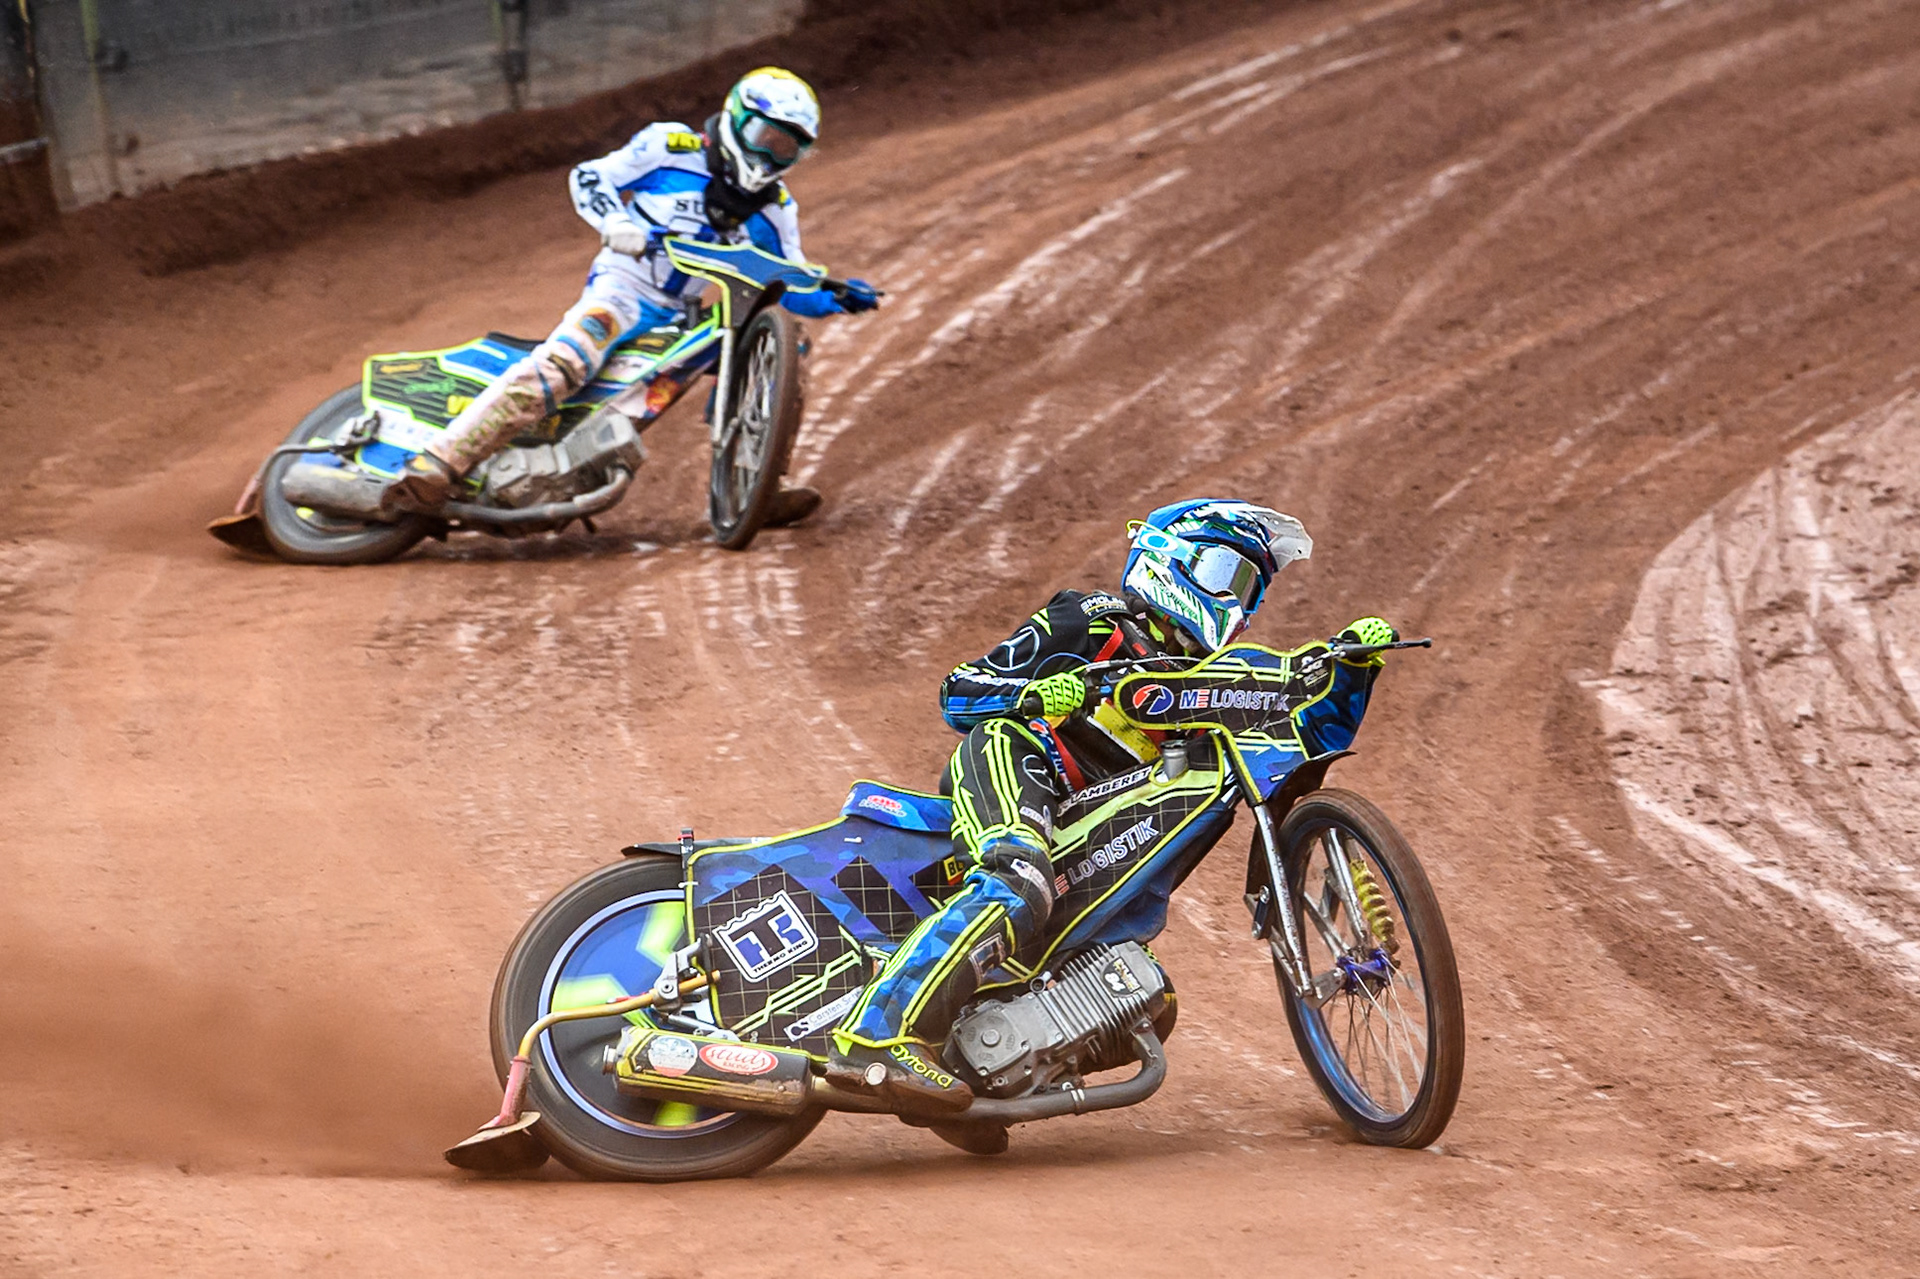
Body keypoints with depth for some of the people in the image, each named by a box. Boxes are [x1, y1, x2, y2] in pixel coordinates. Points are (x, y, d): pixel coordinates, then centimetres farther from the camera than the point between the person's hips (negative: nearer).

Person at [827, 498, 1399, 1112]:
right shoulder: (1093, 622, 10)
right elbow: (956, 692, 3)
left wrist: (1352, 663, 6)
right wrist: (1031, 694, -17)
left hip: (1086, 827, 8)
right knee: (1018, 887, -39)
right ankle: (875, 1036, -51)